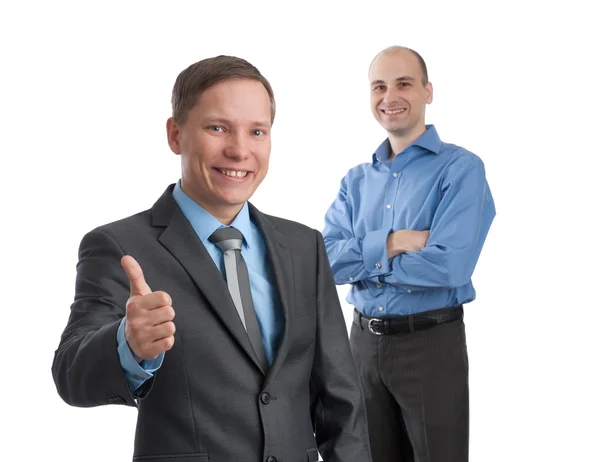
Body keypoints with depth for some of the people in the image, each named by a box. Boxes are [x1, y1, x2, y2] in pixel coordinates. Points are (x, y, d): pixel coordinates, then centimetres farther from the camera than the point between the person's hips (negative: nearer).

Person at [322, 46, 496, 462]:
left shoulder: (461, 168, -10)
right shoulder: (357, 180, 9)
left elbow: (449, 265, -22)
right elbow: (325, 260, -3)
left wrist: (364, 261, -10)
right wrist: (389, 243, -19)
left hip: (431, 342, -5)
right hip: (364, 341, 6)